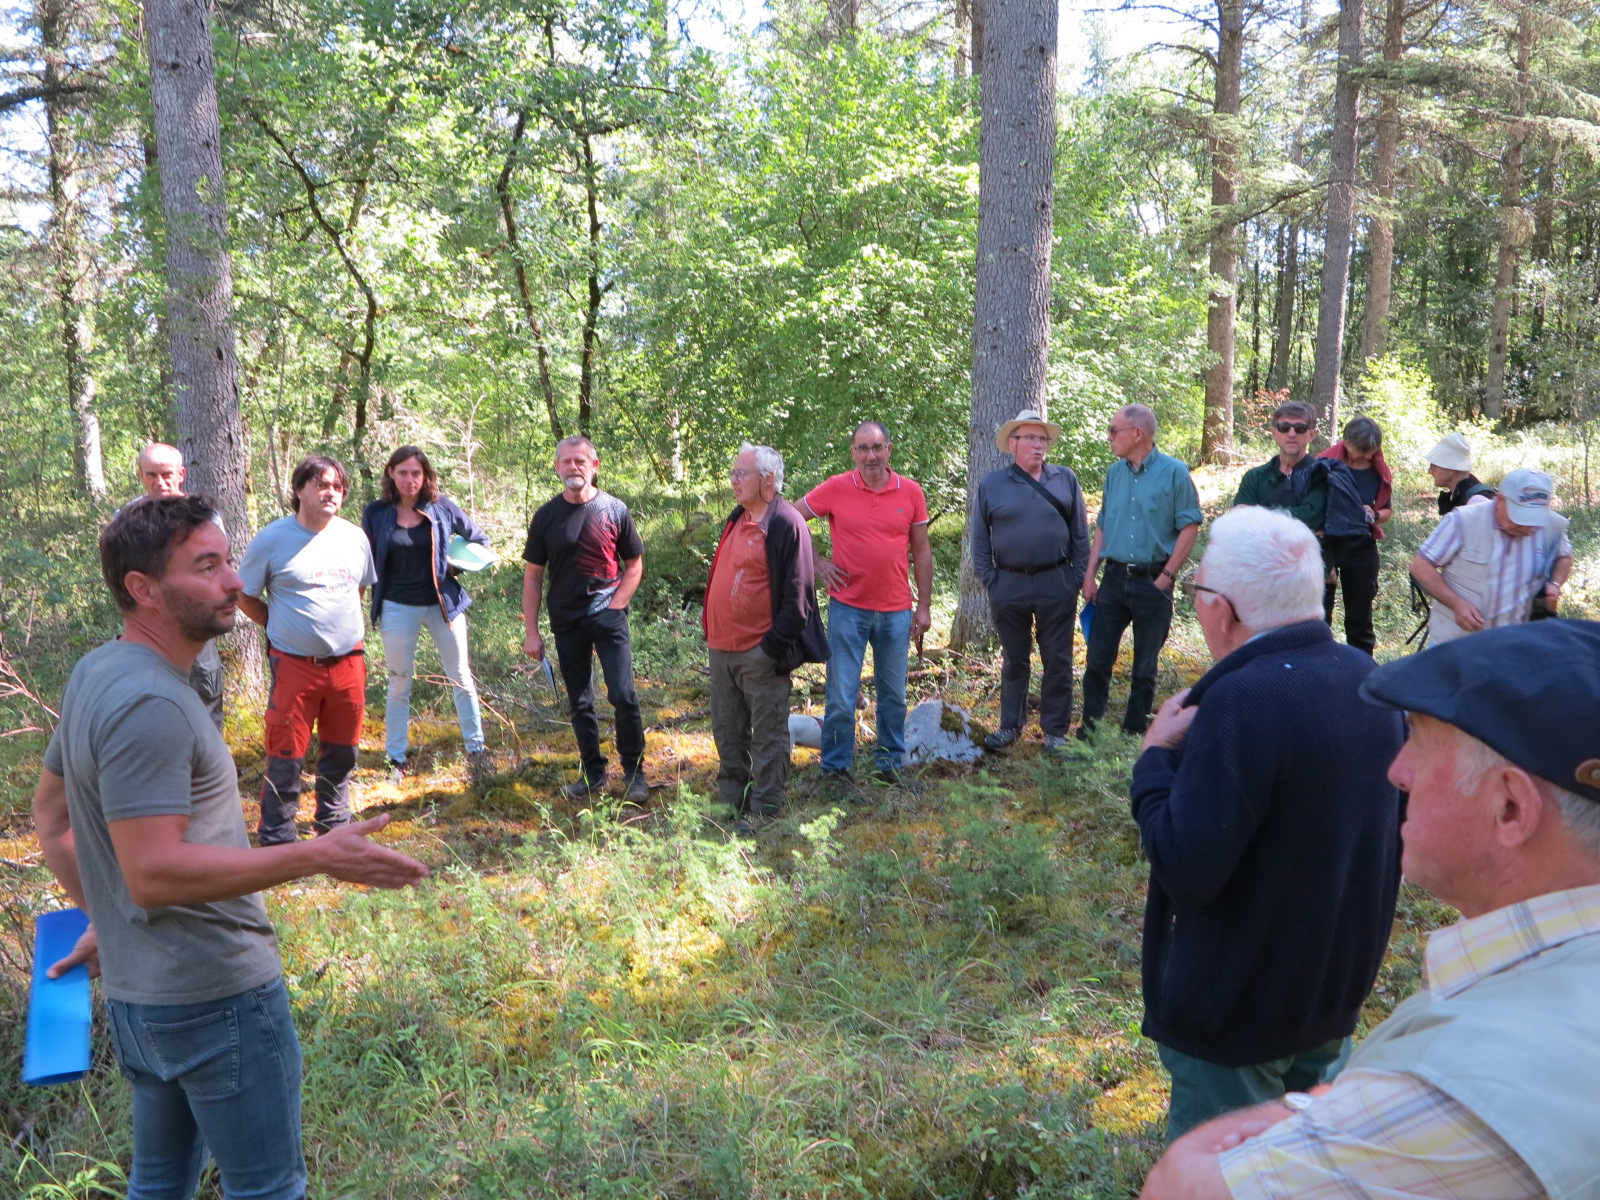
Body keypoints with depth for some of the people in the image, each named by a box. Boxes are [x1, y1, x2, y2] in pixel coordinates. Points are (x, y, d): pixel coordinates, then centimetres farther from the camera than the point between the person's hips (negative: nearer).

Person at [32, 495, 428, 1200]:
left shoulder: (96, 673, 6)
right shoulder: (148, 703, -25)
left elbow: (50, 815, 16)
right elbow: (153, 873, -28)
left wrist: (101, 917, 19)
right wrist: (317, 858, -30)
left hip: (136, 990, 10)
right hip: (215, 996, -10)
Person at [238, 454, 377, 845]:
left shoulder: (354, 537, 5)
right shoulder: (272, 540, -8)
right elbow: (244, 596, 1)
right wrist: (282, 627, 3)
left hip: (349, 662, 4)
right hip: (295, 665, -4)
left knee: (341, 752, 15)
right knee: (286, 756, 0)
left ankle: (334, 826, 33)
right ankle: (277, 841, 13)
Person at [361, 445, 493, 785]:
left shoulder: (441, 507, -4)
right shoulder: (376, 513, -4)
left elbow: (479, 539, 9)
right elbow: (367, 563, 6)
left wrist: (455, 566, 0)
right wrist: (373, 602, 0)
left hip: (443, 602, 0)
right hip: (398, 607, 0)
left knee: (461, 678, 6)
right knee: (399, 685, 8)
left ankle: (476, 751, 17)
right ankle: (395, 759, 19)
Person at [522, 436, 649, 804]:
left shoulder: (614, 510, -2)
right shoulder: (546, 516, 2)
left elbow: (634, 566, 5)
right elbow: (533, 576, 6)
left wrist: (614, 607, -8)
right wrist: (531, 631, 1)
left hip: (609, 617, -2)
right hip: (567, 622, 2)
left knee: (623, 696, -9)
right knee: (579, 703, 9)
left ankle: (634, 772, 7)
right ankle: (593, 773, 23)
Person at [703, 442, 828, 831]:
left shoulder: (787, 524, -14)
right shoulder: (737, 519, 12)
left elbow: (797, 595, -16)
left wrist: (774, 645, -17)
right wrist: (711, 631, 18)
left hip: (760, 653, -9)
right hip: (721, 647, 9)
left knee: (767, 734, 3)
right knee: (727, 732, 17)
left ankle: (764, 810, 13)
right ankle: (731, 799, 31)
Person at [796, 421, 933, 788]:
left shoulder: (911, 492, 0)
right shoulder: (835, 489, -6)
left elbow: (922, 551, 6)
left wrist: (925, 606, 4)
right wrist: (817, 562, -3)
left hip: (896, 611, 2)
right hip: (848, 608, -2)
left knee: (894, 694, 13)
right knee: (841, 696, 2)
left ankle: (890, 762, 28)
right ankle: (835, 767, 17)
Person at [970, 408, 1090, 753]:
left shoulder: (1066, 480, 4)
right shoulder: (990, 485, 2)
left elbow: (1080, 533, 7)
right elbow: (980, 539, 5)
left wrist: (1078, 577, 1)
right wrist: (989, 579, -1)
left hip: (1057, 586, 0)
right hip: (1009, 587, 0)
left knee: (1058, 661, 6)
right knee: (1014, 661, 12)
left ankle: (1055, 730, 17)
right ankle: (1010, 726, 24)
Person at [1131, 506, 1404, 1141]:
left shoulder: (1242, 700, -29)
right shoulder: (1365, 675, -3)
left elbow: (1186, 870, -29)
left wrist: (1156, 755, -16)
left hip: (1239, 1011, -8)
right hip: (1342, 987, 8)